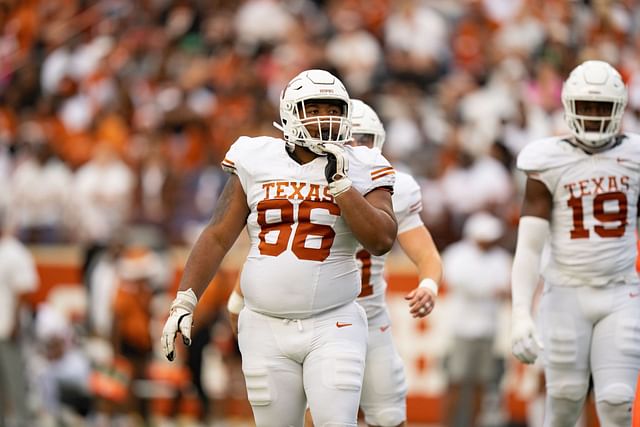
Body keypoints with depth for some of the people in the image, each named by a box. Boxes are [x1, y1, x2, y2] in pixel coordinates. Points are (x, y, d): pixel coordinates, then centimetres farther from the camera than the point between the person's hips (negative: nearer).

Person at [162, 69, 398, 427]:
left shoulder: (359, 170, 0)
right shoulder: (256, 163, 4)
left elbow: (381, 240, -12)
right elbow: (218, 238, 6)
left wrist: (339, 182, -15)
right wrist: (184, 304, 0)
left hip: (332, 327, -2)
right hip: (267, 330, 2)